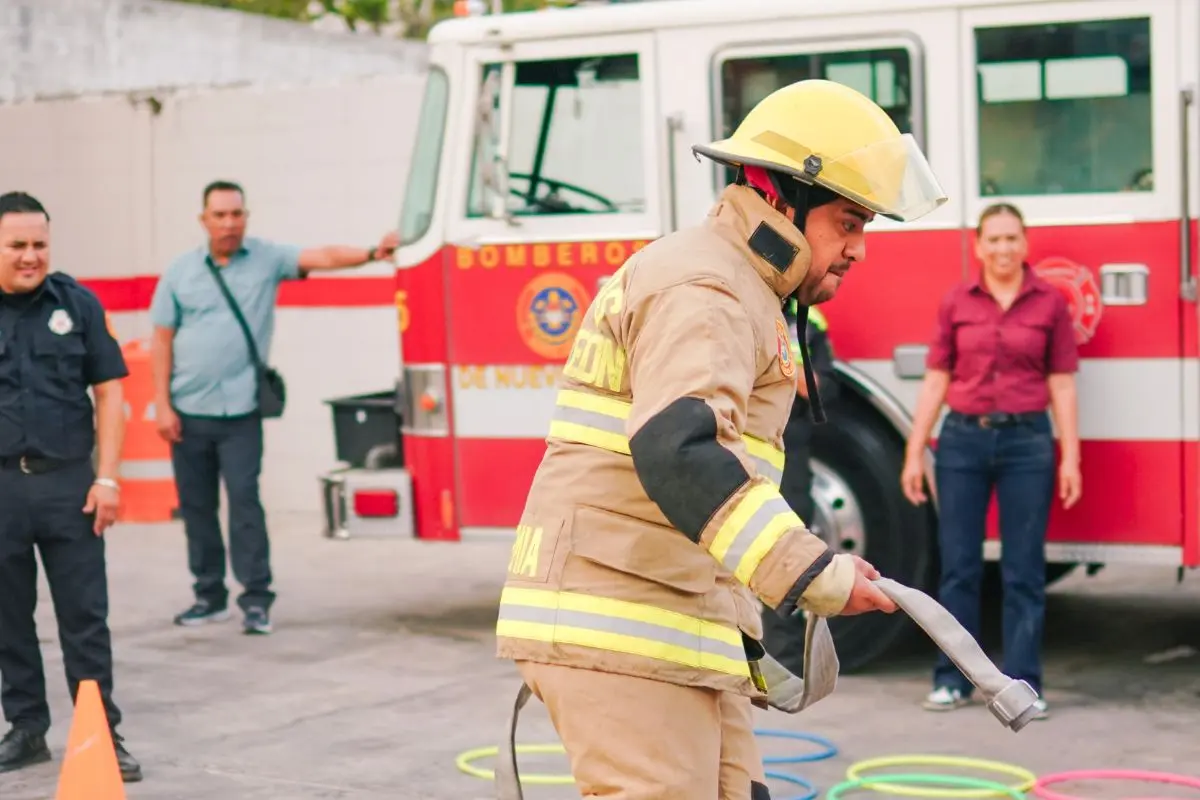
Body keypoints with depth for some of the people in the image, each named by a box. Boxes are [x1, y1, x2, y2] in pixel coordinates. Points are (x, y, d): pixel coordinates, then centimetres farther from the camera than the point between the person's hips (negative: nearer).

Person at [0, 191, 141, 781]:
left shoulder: (77, 304, 3)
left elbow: (108, 393, 4)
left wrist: (106, 477, -3)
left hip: (68, 482, -1)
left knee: (85, 617, 2)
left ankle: (103, 734, 8)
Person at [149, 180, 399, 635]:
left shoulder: (267, 259, 2)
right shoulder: (180, 272, 6)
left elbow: (322, 257, -13)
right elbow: (162, 341, 6)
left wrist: (371, 254, -31)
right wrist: (162, 405, 0)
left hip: (240, 410, -2)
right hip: (188, 411, 2)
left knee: (244, 500, -7)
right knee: (195, 506, 8)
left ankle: (256, 598, -2)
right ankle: (210, 596, 20)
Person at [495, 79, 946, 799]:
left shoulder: (740, 294, 22)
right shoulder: (704, 291, -13)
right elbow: (676, 451, -31)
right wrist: (814, 576, -33)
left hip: (681, 642, 11)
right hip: (617, 638, -11)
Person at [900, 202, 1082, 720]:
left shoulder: (1051, 303, 2)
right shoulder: (956, 303, 4)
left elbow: (1062, 385, 1)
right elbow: (935, 382, 5)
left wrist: (1070, 458, -4)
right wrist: (914, 453, 1)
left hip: (1027, 442, -1)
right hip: (963, 439, 1)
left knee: (1024, 570, 2)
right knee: (958, 566, 5)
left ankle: (1023, 683, 9)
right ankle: (953, 679, 14)